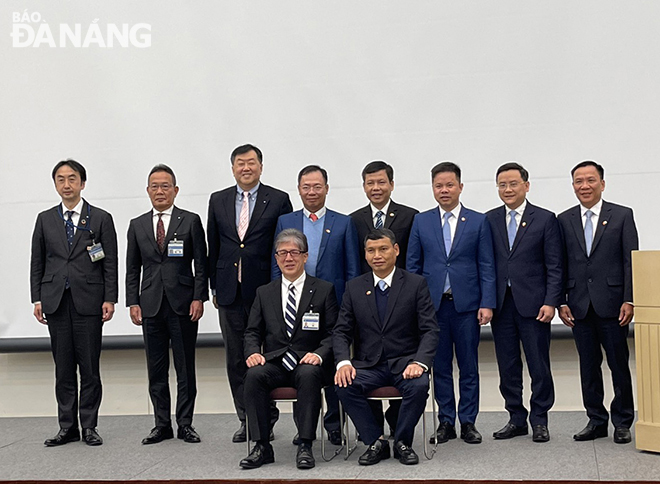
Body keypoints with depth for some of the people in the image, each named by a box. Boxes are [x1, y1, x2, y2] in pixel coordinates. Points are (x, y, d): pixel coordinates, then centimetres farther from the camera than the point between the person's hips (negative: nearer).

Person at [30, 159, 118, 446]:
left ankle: (89, 427, 10)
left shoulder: (101, 218, 5)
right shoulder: (45, 219, 12)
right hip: (56, 302, 2)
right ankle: (67, 428, 14)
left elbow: (110, 263, 2)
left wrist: (110, 299, -6)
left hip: (89, 301, -2)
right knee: (63, 368, 6)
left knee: (89, 367, 1)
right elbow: (37, 262, 12)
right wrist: (37, 299, 4)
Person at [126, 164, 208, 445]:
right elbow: (132, 269, 11)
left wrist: (199, 298, -8)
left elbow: (201, 264, 0)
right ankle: (162, 425, 18)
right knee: (156, 369, 7)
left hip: (183, 305, -2)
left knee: (185, 368, 3)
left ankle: (185, 424, 13)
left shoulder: (190, 221, 3)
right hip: (151, 306, 3)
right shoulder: (137, 225, 11)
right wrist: (133, 302, 2)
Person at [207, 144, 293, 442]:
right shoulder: (218, 201, 10)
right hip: (230, 293, 4)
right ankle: (246, 420, 18)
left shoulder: (278, 200, 0)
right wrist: (215, 286, 10)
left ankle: (267, 419, 14)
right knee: (236, 359, 8)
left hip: (265, 291, -3)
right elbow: (213, 247, 13)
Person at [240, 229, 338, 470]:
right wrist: (253, 352, -8)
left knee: (309, 375, -36)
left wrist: (319, 355, -17)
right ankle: (262, 446, -23)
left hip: (308, 363, -2)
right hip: (274, 363, 2)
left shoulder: (324, 290, 8)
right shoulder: (264, 292, 17)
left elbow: (333, 333, 2)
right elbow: (252, 331, 14)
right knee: (254, 375, -29)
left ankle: (305, 446, -28)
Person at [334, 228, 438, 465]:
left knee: (419, 385, -33)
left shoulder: (416, 284, 2)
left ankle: (402, 441, -6)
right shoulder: (354, 287, 8)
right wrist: (344, 362, -14)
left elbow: (429, 330, -4)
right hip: (368, 364, 2)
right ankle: (376, 441, -7)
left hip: (405, 362, -2)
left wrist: (419, 362, -22)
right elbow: (341, 331, 5)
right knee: (344, 386, -27)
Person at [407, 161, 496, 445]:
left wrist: (487, 303, -7)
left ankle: (468, 422, 14)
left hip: (466, 304, -1)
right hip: (433, 304, 1)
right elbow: (413, 266, 9)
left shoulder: (478, 222, 4)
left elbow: (486, 267, 2)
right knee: (440, 366, 7)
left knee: (469, 366, 4)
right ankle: (446, 422, 16)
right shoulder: (421, 221, 8)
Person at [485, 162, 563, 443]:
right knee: (507, 367, 9)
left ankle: (539, 421, 16)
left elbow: (554, 266, -1)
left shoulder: (545, 219, 2)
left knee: (539, 366, 3)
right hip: (501, 304, 3)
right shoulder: (489, 220, 9)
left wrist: (551, 302, -10)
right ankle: (516, 419, 21)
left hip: (533, 304, -3)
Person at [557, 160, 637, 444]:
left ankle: (622, 423, 16)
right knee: (588, 366, 8)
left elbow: (631, 261, -1)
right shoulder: (564, 220, 9)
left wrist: (629, 300, -9)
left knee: (619, 365, 3)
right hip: (580, 306, 3)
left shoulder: (622, 216, 3)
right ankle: (596, 421, 19)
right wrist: (561, 302, 0)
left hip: (612, 303, -2)